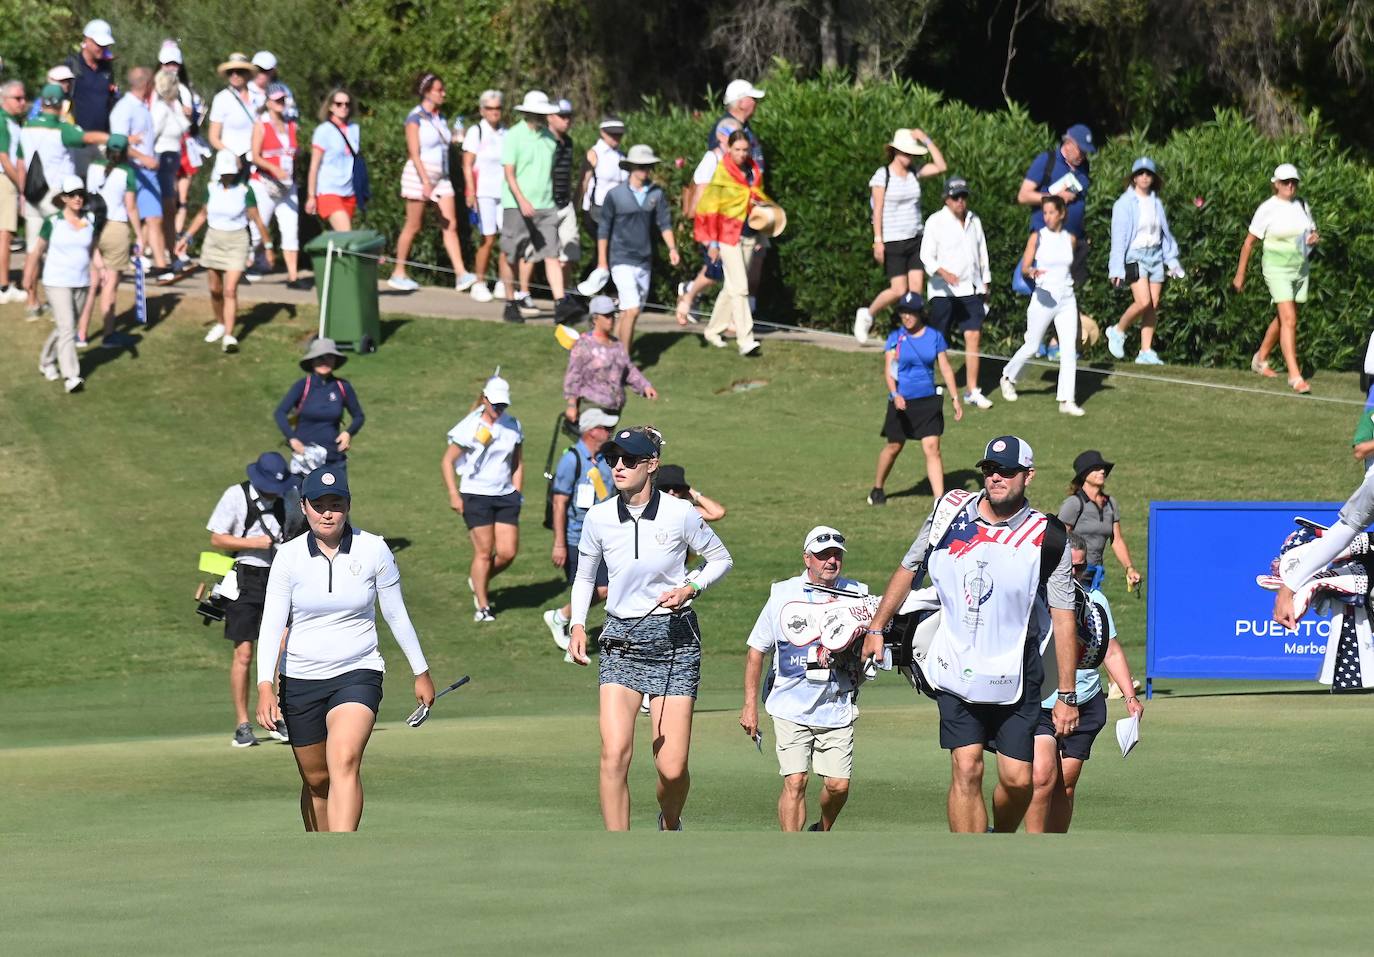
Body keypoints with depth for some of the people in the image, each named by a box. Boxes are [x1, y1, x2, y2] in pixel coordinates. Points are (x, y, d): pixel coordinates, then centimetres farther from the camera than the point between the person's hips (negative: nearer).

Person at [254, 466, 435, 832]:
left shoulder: (373, 550, -3)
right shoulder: (289, 556, -3)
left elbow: (397, 615, 7)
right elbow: (271, 624, -7)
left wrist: (421, 672, 13)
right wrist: (265, 686, -18)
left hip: (357, 674, -2)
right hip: (300, 679, 2)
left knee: (344, 762, -24)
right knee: (316, 779, 9)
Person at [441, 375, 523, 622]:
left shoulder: (513, 426, 6)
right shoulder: (470, 426, -6)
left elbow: (518, 463, 17)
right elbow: (447, 462, -1)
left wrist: (517, 493, 8)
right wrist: (453, 495, -8)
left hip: (505, 496, 4)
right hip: (476, 496, -4)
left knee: (507, 552, -3)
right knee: (484, 552, -6)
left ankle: (479, 581, 26)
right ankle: (482, 606, 5)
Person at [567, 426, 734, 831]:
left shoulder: (679, 514, -7)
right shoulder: (599, 518, 0)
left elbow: (721, 559, 8)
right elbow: (584, 575, 17)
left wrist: (691, 588, -10)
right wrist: (578, 624, 2)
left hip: (675, 637, -2)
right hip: (621, 641, 2)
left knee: (672, 768, -3)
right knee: (614, 753, -17)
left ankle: (670, 824, 32)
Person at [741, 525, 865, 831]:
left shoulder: (857, 594, 3)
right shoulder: (782, 595, 2)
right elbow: (757, 649, 10)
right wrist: (750, 705, 8)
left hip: (837, 710, 1)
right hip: (792, 709, -1)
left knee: (838, 785, -1)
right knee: (794, 782, -11)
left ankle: (822, 831, 30)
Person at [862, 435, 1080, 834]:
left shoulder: (1047, 538, -6)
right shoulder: (951, 512, 1)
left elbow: (1063, 619, -4)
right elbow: (908, 569, 17)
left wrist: (1067, 696, -6)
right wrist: (876, 628, 18)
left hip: (1015, 681, -1)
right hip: (955, 674, 1)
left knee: (1017, 779, -2)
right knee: (966, 771, -9)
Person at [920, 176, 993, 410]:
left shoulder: (974, 221, 11)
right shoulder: (936, 222, -5)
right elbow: (927, 256, -10)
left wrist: (985, 284, 20)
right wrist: (944, 273, -27)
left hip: (971, 289, 4)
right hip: (944, 291, -4)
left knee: (974, 336, -6)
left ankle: (972, 391, -4)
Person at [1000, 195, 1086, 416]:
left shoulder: (1070, 239, 6)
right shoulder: (1037, 237, -3)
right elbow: (1024, 267, -6)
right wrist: (1032, 272, -27)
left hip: (1067, 300, 3)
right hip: (1044, 298, -3)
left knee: (1069, 349, -7)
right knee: (1032, 347, 7)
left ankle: (1066, 400, -5)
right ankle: (1008, 377, 35)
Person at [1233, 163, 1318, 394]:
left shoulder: (1302, 205, 6)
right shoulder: (1268, 209, -10)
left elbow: (1313, 232, 19)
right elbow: (1249, 242, -4)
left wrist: (1314, 238, -7)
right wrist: (1240, 274, -3)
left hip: (1301, 269, 6)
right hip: (1277, 269, -6)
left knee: (1283, 319, 17)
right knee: (1289, 320, -16)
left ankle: (1260, 359, 38)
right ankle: (1294, 376, -20)